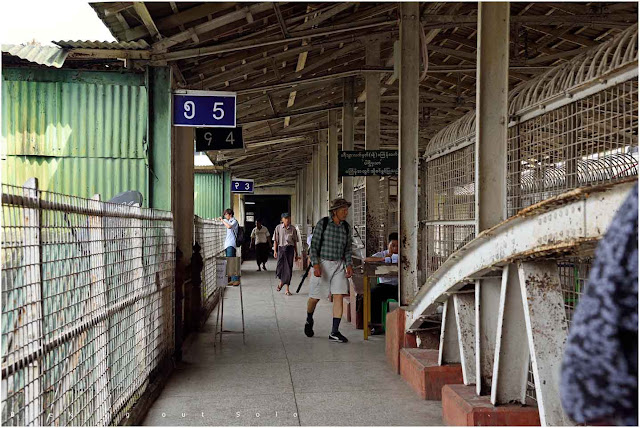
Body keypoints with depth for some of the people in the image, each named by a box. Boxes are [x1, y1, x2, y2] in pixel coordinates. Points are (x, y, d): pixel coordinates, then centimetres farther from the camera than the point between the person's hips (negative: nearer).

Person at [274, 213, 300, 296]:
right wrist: (275, 251, -5)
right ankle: (281, 282, 34)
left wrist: (296, 254, 9)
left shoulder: (293, 229, 4)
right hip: (281, 249, 0)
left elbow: (295, 242, 8)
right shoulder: (278, 228, 2)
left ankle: (287, 289, 2)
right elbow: (275, 240, 3)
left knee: (288, 268, -2)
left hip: (290, 249, 0)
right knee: (280, 267, 0)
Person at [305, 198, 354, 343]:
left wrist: (349, 265, -3)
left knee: (339, 296, -6)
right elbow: (314, 245, -7)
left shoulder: (346, 227, 5)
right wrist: (316, 265, -16)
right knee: (315, 297, 6)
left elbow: (348, 249, 12)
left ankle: (334, 332, -1)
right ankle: (309, 321, 36)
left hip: (339, 265, 3)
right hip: (322, 264, -3)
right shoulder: (323, 223, -7)